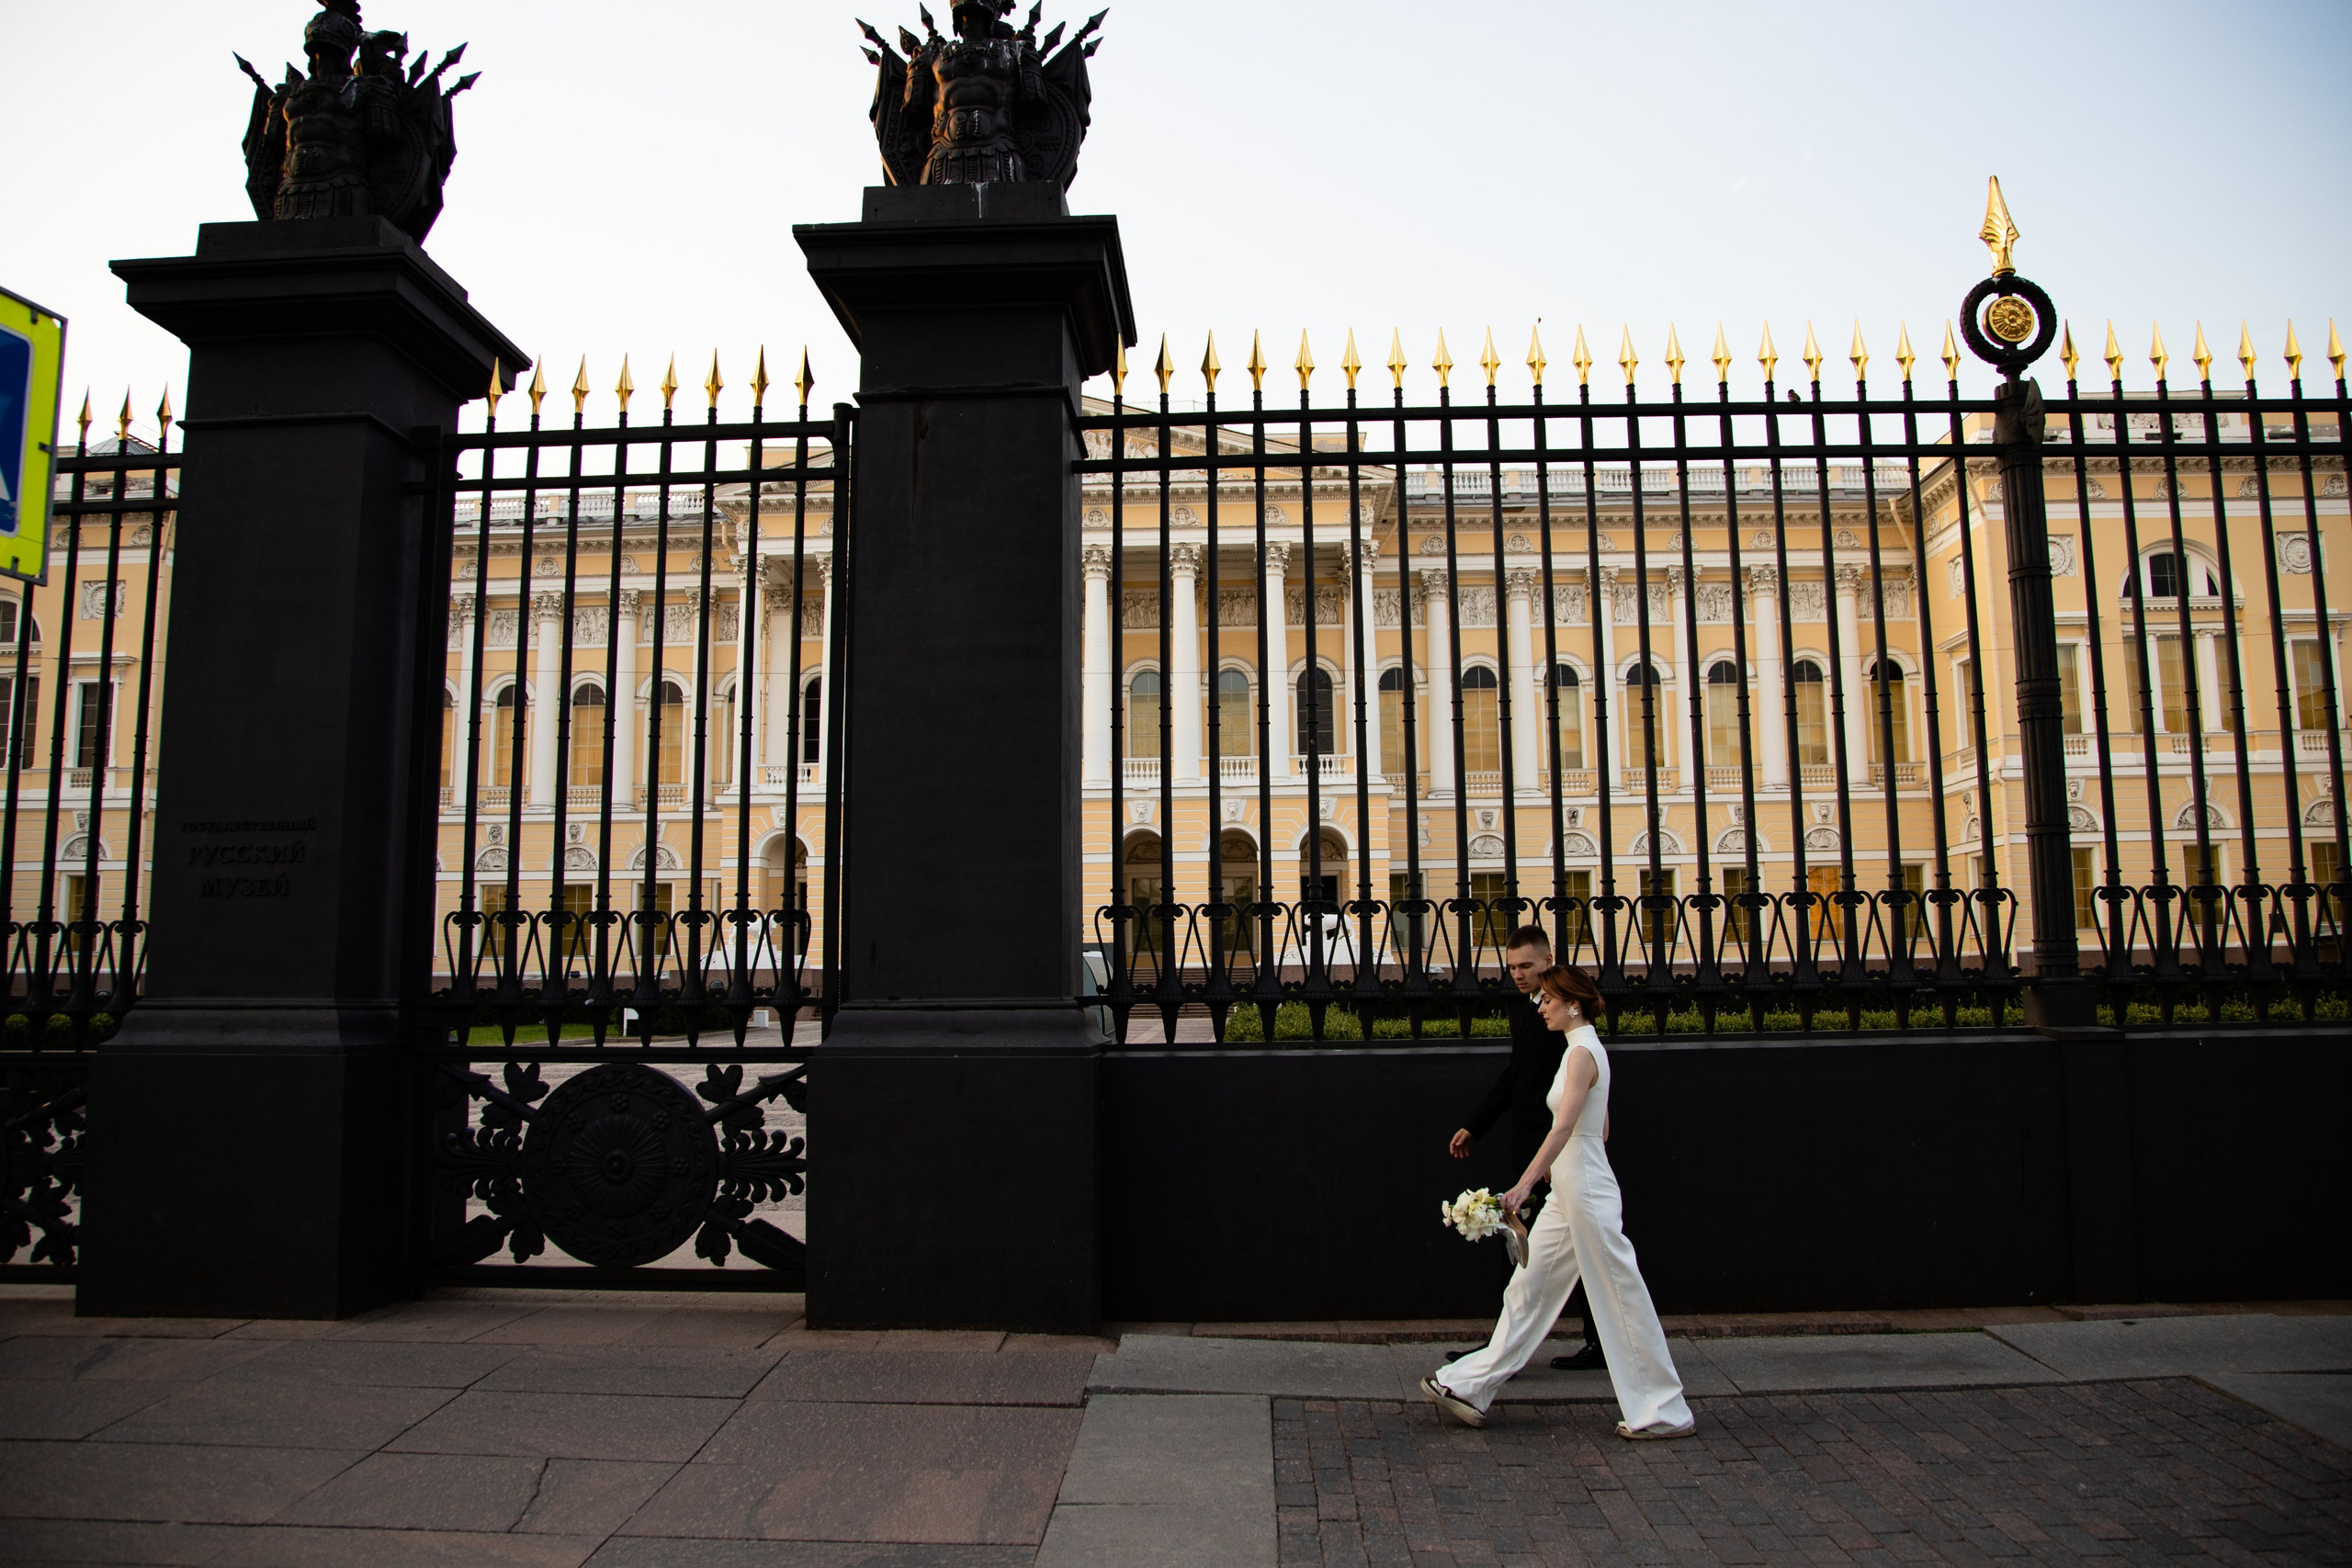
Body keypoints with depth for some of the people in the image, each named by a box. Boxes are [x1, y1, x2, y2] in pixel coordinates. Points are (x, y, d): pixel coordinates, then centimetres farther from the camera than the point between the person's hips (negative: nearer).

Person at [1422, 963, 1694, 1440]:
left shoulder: (1582, 1052, -17)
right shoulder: (1585, 1049, 13)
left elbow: (1563, 1128, -27)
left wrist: (1524, 1184, -34)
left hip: (1585, 1187, -10)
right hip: (1569, 1191, 10)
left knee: (1619, 1298, 1)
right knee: (1528, 1289, 12)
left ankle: (1664, 1411, 14)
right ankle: (1471, 1388, 18)